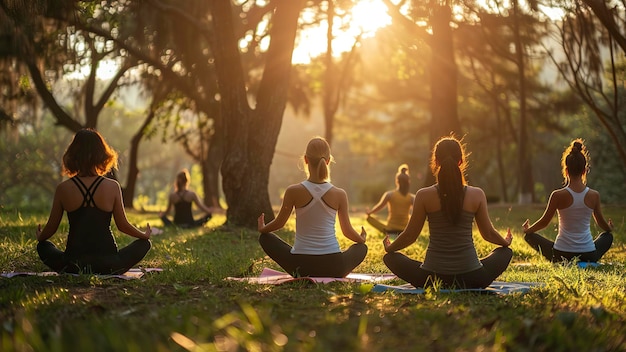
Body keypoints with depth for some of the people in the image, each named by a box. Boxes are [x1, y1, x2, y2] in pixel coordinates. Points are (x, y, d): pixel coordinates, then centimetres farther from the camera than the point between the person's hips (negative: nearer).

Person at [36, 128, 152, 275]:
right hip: (107, 262, 0)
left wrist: (40, 237, 30)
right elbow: (123, 225, 1)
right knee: (144, 244, 22)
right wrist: (145, 235, 22)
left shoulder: (63, 189, -5)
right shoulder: (112, 187, -8)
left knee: (44, 247, 30)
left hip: (72, 263, 1)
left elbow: (52, 227, 6)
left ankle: (76, 269, 11)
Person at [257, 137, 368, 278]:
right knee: (362, 247, 33)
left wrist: (262, 228, 28)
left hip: (300, 264, -1)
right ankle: (330, 277, 13)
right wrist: (362, 238, 31)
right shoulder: (339, 195, -5)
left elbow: (279, 223, 5)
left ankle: (300, 275, 12)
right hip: (333, 267, 1)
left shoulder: (293, 191, -9)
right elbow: (347, 231, 7)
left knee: (265, 238, 25)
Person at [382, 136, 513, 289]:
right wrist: (506, 242, 32)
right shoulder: (477, 195, -5)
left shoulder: (424, 196, -7)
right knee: (506, 252, 29)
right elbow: (488, 233, 8)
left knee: (391, 258, 24)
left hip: (433, 278, -1)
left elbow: (410, 235, 2)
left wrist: (389, 247, 24)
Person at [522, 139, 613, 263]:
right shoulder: (594, 195, -6)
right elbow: (601, 223, 11)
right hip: (588, 256, 2)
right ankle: (583, 263, 17)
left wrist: (527, 230, 20)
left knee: (530, 236, 22)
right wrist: (610, 228, 36)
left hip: (561, 255, -2)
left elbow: (544, 222, -1)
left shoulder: (558, 195, -13)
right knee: (608, 236, 35)